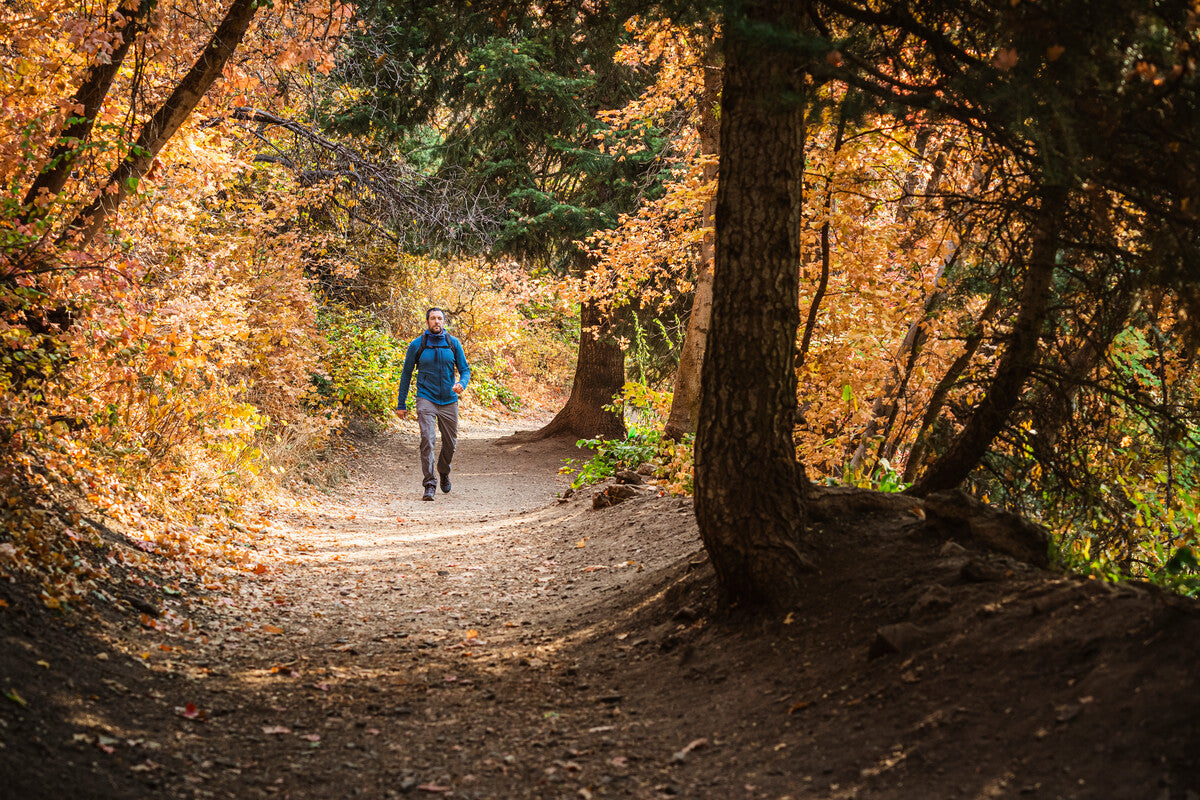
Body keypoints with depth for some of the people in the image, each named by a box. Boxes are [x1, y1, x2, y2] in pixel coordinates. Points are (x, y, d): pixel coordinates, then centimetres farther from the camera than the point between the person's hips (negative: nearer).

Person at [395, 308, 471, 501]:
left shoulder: (453, 343, 3)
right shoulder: (417, 345, -1)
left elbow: (465, 369, 8)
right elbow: (406, 374, 7)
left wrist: (461, 383, -17)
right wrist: (401, 404, 7)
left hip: (449, 401, 2)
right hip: (426, 399, -2)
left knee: (450, 443, 10)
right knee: (427, 439, -19)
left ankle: (444, 473, 40)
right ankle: (429, 485, -17)